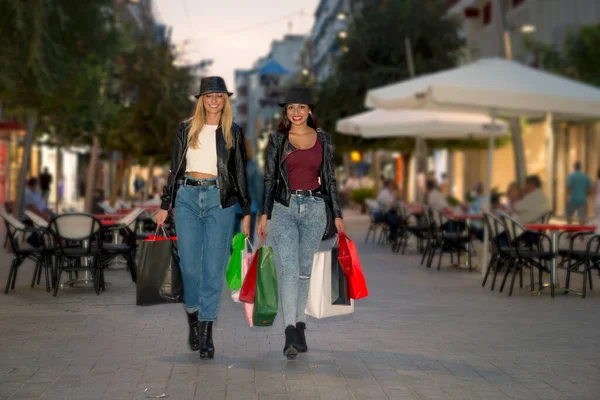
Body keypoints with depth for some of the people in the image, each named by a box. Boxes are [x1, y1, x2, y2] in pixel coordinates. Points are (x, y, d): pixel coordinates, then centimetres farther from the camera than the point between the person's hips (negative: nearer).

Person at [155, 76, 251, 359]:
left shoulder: (233, 133, 7)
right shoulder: (186, 129, 10)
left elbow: (240, 174, 8)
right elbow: (175, 169, 13)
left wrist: (246, 212, 5)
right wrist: (165, 206, 10)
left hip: (219, 200, -1)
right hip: (188, 197, 1)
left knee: (213, 268, -4)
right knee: (189, 265, -3)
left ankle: (206, 334, 1)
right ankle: (193, 320, 19)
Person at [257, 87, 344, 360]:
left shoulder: (322, 139, 7)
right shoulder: (277, 140, 3)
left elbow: (329, 178, 10)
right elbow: (269, 179, 4)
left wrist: (337, 214, 7)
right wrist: (264, 214, -2)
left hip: (314, 208, 2)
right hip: (285, 208, -2)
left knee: (304, 269, 8)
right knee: (289, 269, -13)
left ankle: (299, 327, 18)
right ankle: (290, 332, -18)